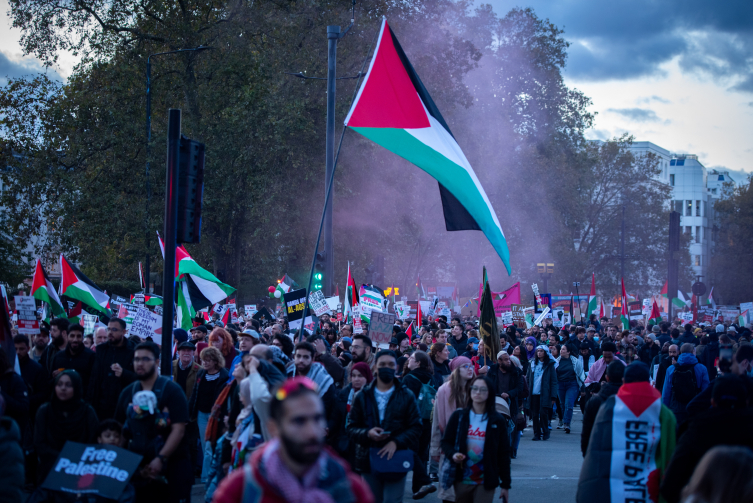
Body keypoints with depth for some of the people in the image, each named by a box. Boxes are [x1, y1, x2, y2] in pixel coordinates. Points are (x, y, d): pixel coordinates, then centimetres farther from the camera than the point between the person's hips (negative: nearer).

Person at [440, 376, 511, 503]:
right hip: (462, 479, 2)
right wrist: (453, 454, -16)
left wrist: (505, 484, 0)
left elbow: (503, 454, 1)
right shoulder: (458, 416, 2)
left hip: (485, 483, -2)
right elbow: (446, 441, 7)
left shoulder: (498, 421, 0)